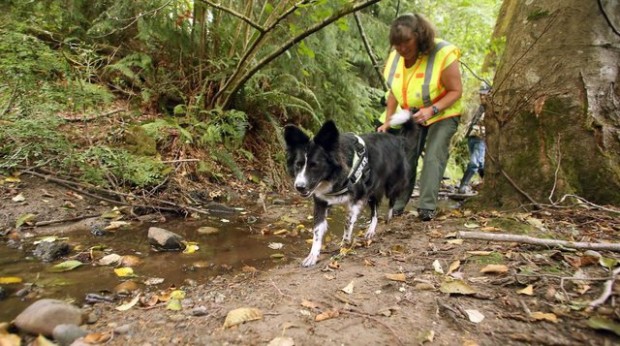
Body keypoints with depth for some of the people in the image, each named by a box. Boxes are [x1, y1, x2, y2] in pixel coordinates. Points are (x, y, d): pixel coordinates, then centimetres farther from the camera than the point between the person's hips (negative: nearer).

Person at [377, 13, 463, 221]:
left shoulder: (443, 54, -26)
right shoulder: (396, 57, -9)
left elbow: (456, 91, -22)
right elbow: (394, 92, 1)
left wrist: (432, 109, -37)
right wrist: (388, 121, -7)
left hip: (443, 115, -5)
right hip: (411, 116, 5)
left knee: (433, 157, -15)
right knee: (405, 157, 2)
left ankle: (427, 208, -12)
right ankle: (396, 205, 8)